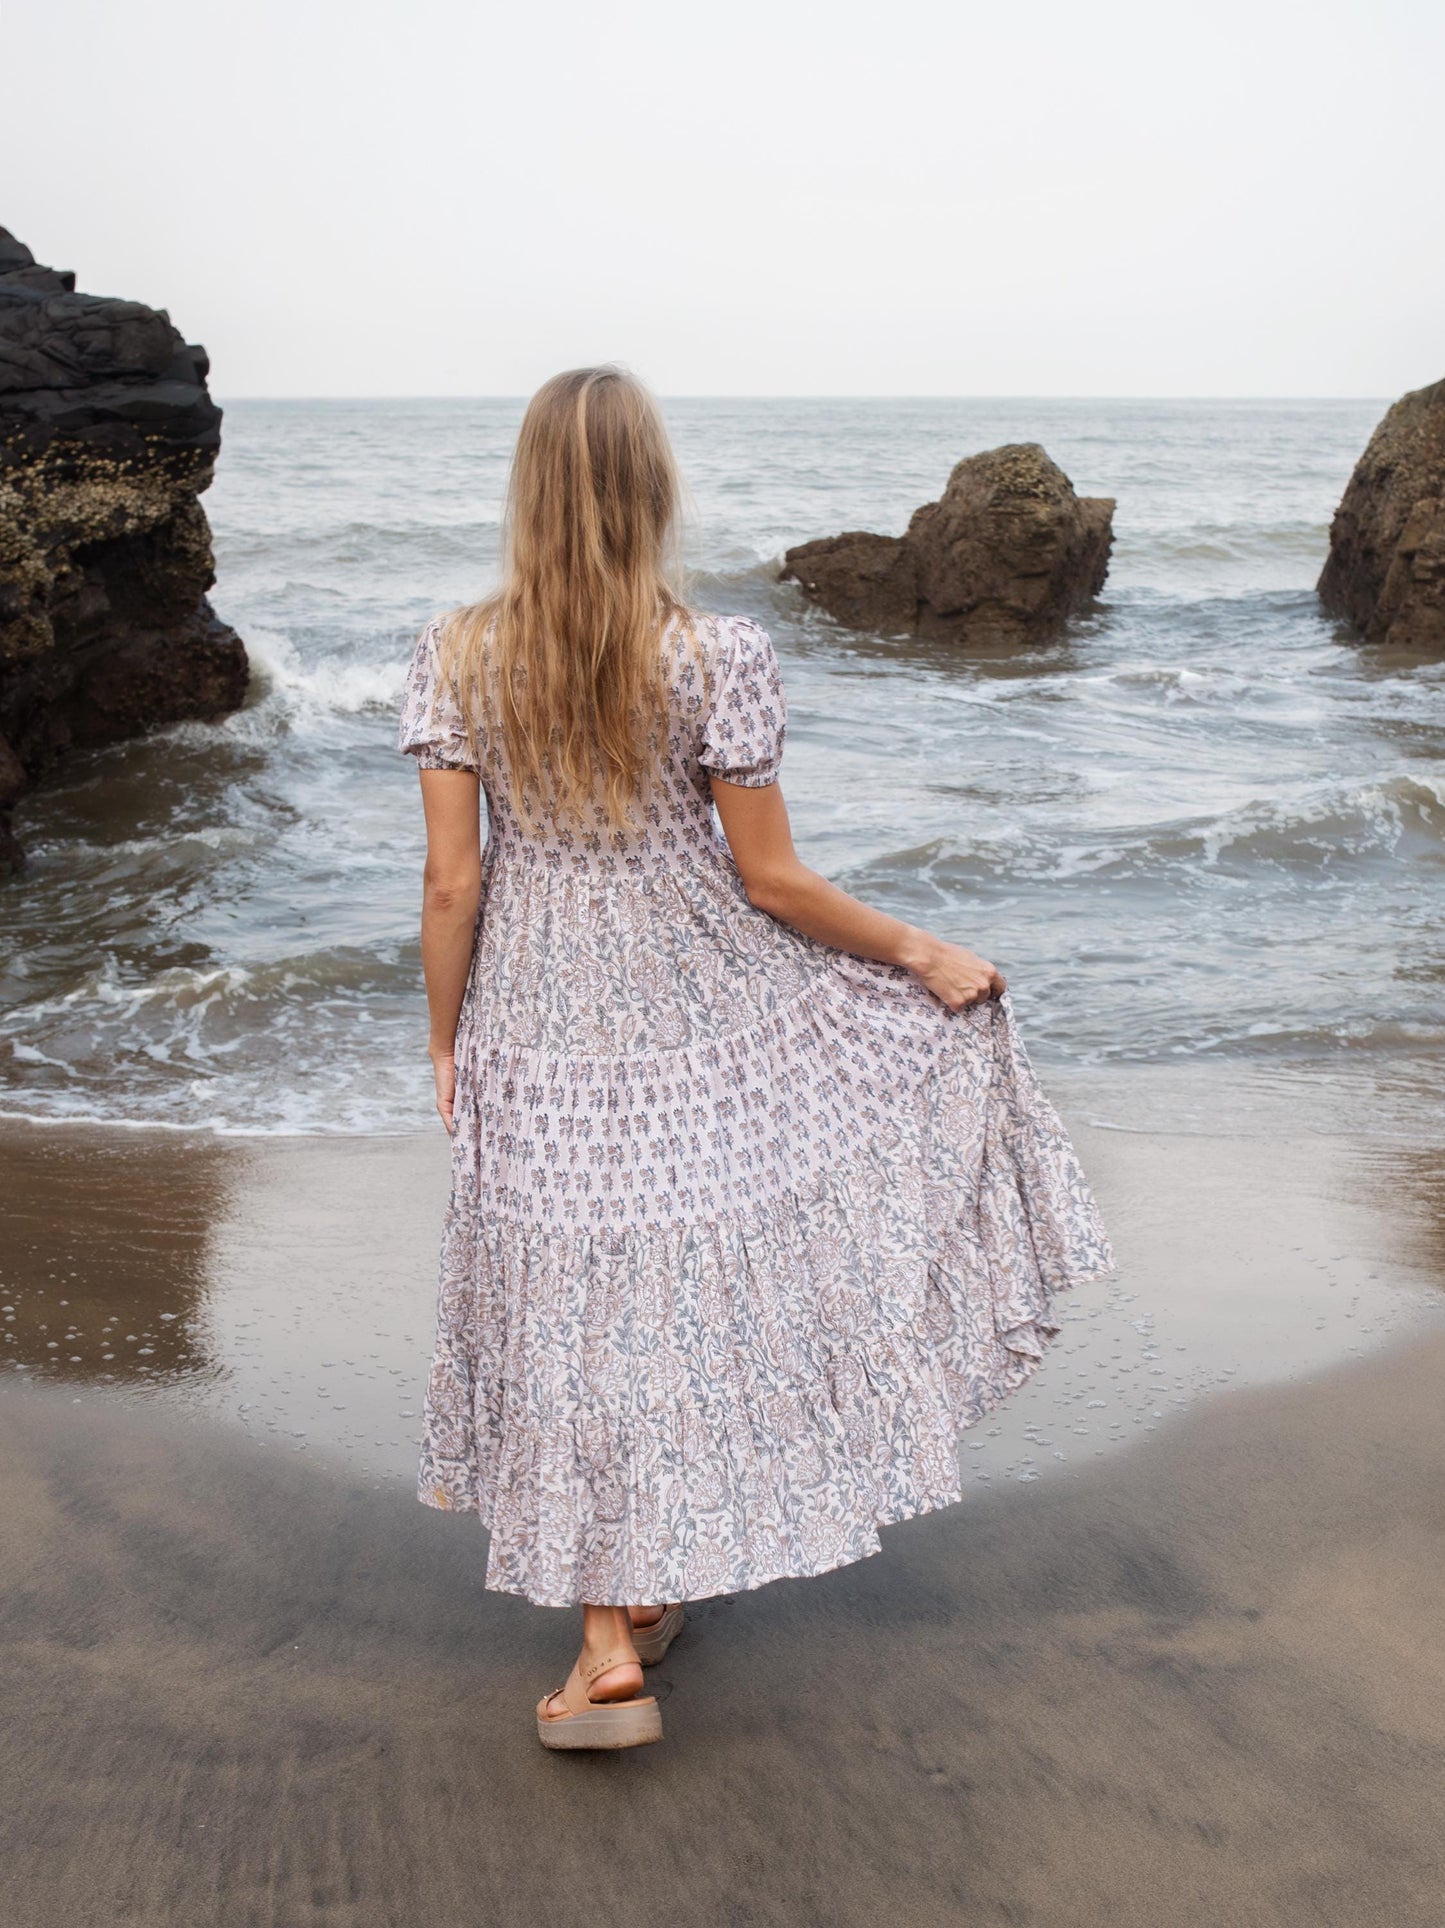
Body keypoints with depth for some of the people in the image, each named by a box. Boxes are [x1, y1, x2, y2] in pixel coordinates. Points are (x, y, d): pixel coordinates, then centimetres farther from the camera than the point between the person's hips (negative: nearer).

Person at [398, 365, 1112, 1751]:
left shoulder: (455, 657, -8)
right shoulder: (719, 657, -14)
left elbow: (452, 881, -6)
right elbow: (771, 879, -9)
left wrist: (446, 1043, 7)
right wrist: (915, 951, 5)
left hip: (544, 1031, 1)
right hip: (709, 1011, -1)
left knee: (581, 1313, 11)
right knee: (709, 1287, 21)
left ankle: (612, 1645, 13)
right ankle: (656, 1582, 36)